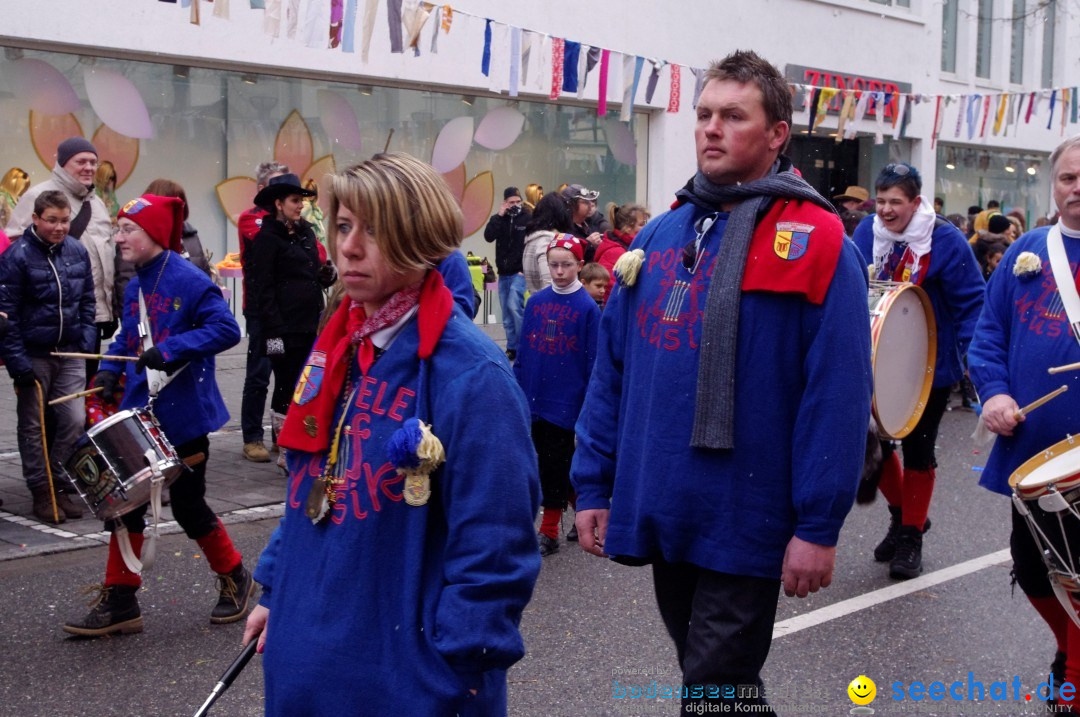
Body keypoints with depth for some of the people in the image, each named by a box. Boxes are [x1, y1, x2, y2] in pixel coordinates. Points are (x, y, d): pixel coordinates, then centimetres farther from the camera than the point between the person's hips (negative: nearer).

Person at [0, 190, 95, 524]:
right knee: (33, 427, 7)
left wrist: (87, 341, 2)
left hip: (70, 354, 4)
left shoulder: (78, 252, 3)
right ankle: (42, 492, 16)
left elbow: (87, 302, 12)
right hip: (33, 356, -4)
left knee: (74, 421, 0)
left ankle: (60, 485, 15)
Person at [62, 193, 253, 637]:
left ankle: (235, 580, 27)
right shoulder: (134, 287, 9)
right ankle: (119, 601, 16)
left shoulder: (188, 280, -15)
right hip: (139, 414, 7)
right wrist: (110, 371, -1)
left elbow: (226, 330, -22)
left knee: (188, 507, 4)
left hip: (183, 417, -7)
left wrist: (171, 350, -29)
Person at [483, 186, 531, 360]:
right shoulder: (499, 219, 8)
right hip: (503, 273, 5)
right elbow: (488, 236, -7)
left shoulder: (528, 218, -5)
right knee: (507, 314, 8)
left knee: (514, 306, -19)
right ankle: (512, 348, 16)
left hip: (520, 272, -5)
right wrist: (499, 216, -12)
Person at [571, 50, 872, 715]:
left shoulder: (815, 246, -10)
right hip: (661, 514, 6)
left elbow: (837, 397, -14)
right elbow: (613, 371, 10)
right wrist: (594, 484, 8)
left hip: (745, 528, -6)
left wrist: (819, 526, -16)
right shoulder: (659, 237, 7)